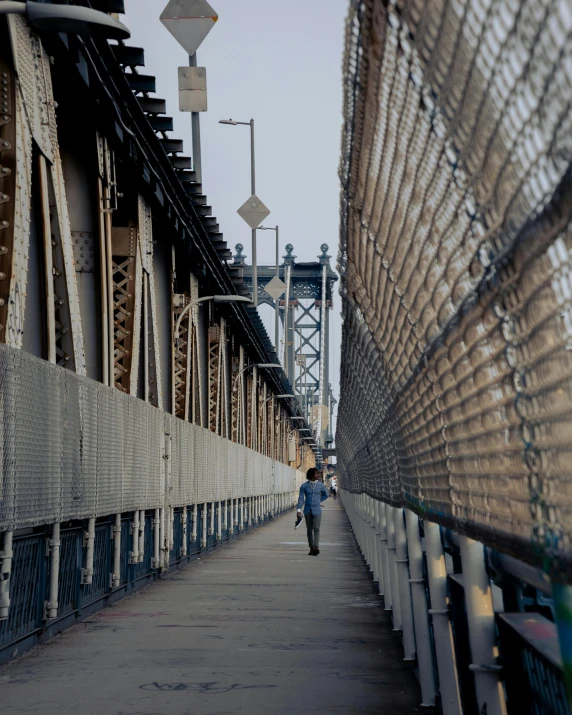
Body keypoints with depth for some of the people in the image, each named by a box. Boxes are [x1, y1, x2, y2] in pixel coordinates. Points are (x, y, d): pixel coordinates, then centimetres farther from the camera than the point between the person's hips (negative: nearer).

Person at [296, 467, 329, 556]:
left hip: (317, 510, -1)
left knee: (316, 528, -16)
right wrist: (299, 510, -15)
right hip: (307, 510, 1)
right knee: (309, 530, 6)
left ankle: (316, 548, -25)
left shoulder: (320, 485, 1)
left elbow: (326, 494, 19)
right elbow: (301, 498, -6)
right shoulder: (304, 486, -2)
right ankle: (311, 548, 16)